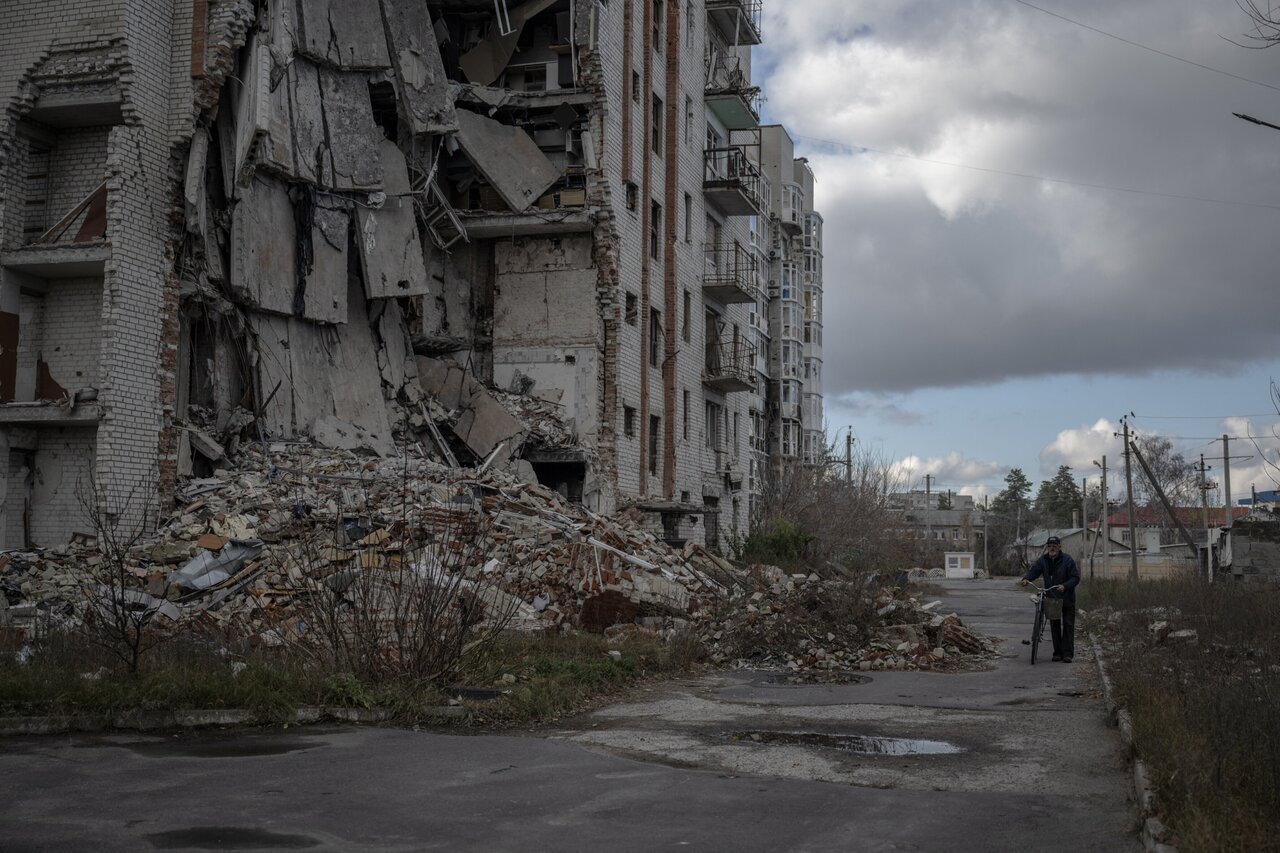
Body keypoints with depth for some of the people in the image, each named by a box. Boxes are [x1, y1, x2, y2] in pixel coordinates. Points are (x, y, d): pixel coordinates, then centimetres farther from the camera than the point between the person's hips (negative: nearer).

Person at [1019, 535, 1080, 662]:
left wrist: (1065, 586, -29)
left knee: (1068, 625, -2)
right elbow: (1034, 571, -7)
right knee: (1054, 626, 8)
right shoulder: (1043, 560, 1)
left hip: (1067, 598, -4)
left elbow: (1075, 578, -12)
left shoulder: (1067, 560, -11)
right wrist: (1026, 579, -28)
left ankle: (1067, 653, 0)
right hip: (1051, 598, 4)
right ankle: (1057, 652, 16)